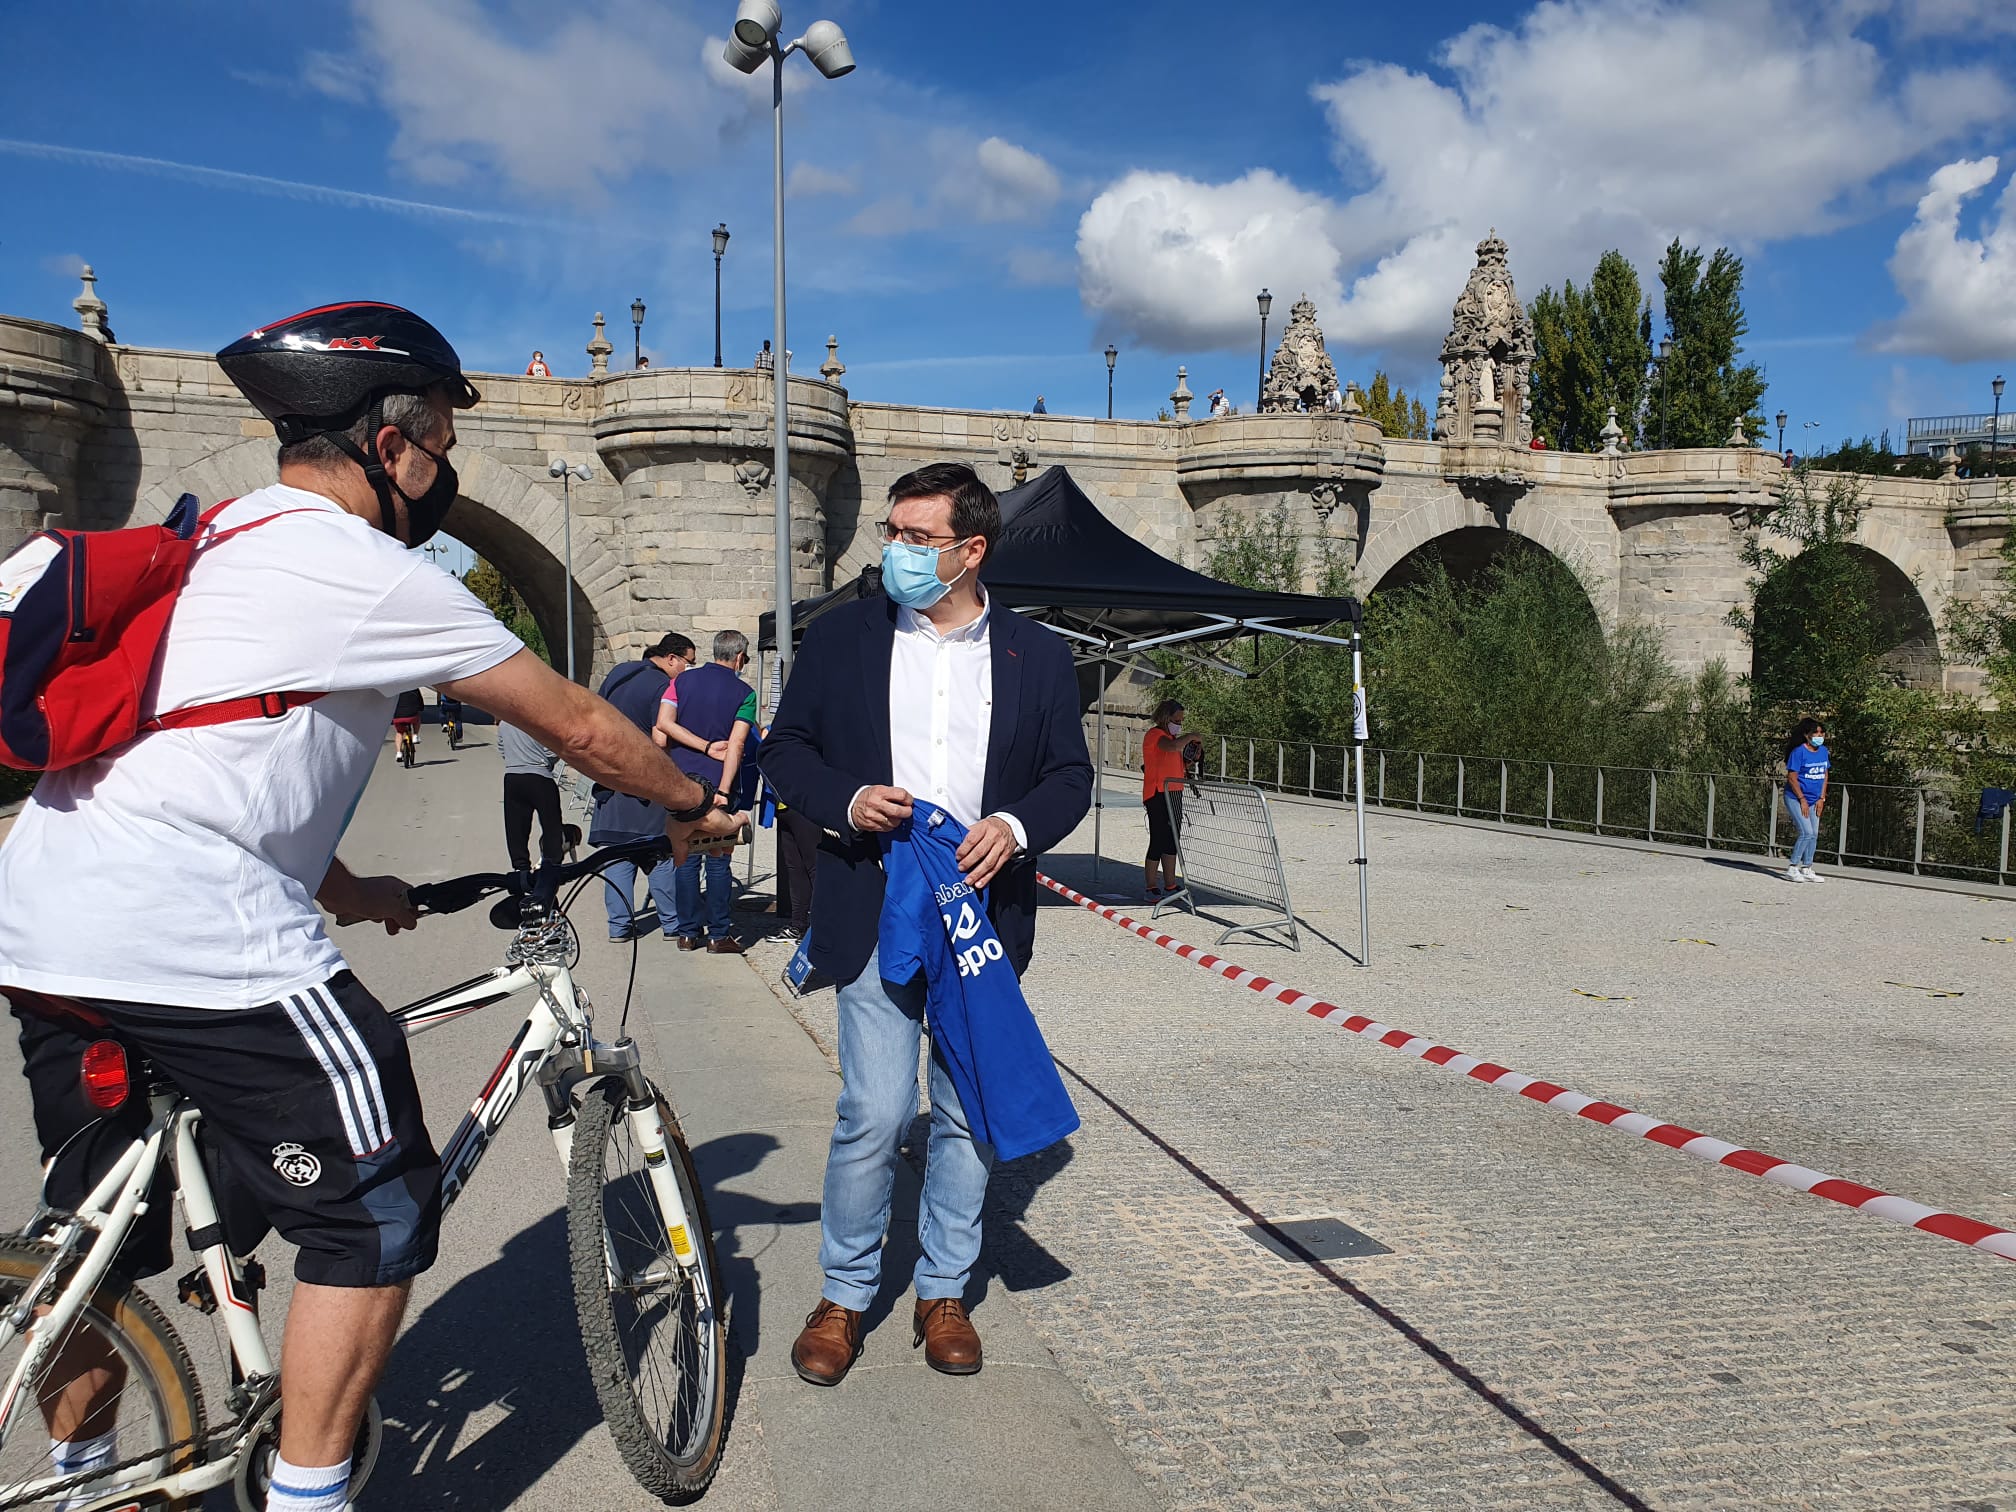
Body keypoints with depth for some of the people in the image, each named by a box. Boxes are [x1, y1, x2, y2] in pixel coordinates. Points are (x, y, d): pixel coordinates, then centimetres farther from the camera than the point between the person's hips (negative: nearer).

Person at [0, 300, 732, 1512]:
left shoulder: (222, 543, 20)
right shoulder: (369, 574, -8)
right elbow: (581, 728, -2)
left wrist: (350, 892, 30)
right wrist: (691, 803, 14)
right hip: (197, 942, -10)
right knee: (376, 1210, 3)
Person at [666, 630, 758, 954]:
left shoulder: (683, 680, 7)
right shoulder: (743, 693, -4)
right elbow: (736, 745, -12)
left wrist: (703, 744, 7)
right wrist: (723, 791, -16)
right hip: (717, 783, -3)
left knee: (686, 859, 8)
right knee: (719, 861, 2)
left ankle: (688, 933, 13)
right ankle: (719, 935, 4)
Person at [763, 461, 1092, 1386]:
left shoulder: (1037, 656, 5)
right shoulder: (840, 636, 4)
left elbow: (1071, 776, 7)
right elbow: (786, 749, 7)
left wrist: (1015, 825, -13)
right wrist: (846, 801, -13)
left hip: (984, 918, 2)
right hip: (876, 916, -1)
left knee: (969, 1115, 9)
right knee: (874, 1116, -4)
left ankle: (943, 1293, 28)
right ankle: (843, 1297, 17)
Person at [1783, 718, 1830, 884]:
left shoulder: (1823, 751, 6)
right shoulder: (1798, 752, -15)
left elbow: (1824, 775, 13)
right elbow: (1792, 778, -14)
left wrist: (1821, 798, 5)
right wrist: (1802, 800, -14)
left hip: (1814, 800, 7)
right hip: (1795, 798, -7)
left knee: (1814, 834, 6)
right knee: (1806, 833, -14)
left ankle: (1806, 869, 15)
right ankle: (1792, 868, -5)